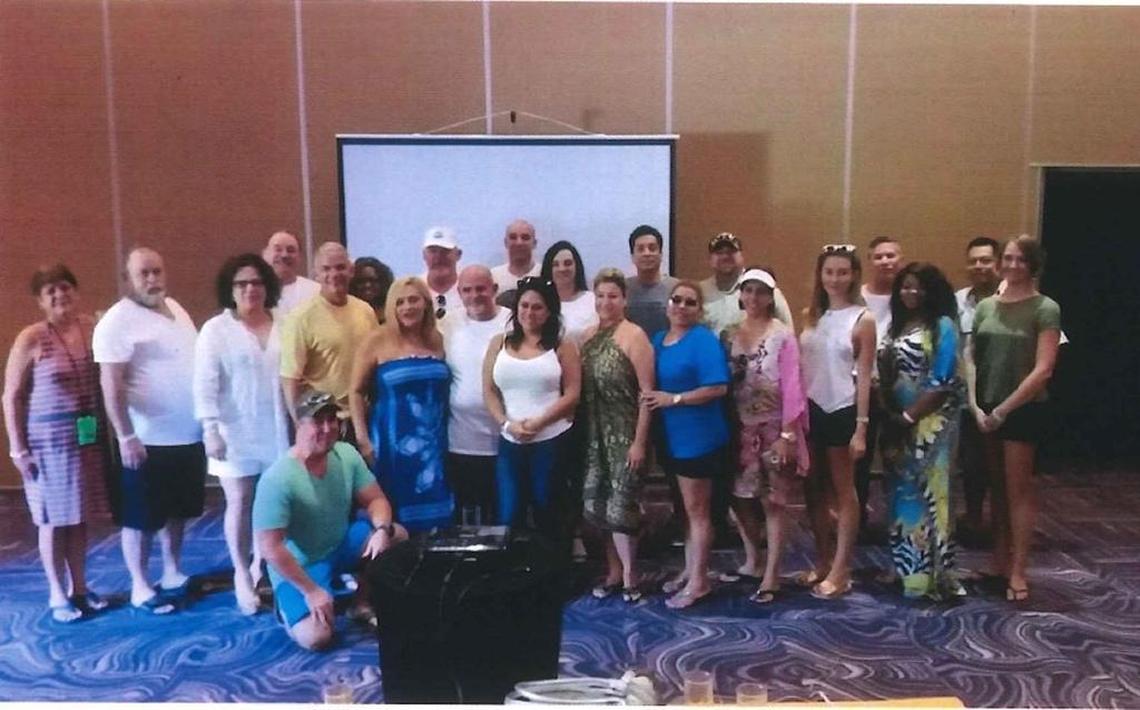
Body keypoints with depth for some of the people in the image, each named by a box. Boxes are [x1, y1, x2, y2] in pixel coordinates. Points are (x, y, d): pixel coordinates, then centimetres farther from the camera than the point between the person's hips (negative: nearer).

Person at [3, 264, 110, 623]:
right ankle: (58, 595, 20)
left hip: (89, 437, 4)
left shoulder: (92, 327, 0)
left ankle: (79, 587, 27)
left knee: (79, 516, 13)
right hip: (49, 440, -4)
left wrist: (109, 430, 3)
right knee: (54, 518, 7)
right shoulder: (31, 339, -10)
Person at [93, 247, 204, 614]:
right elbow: (111, 385, -17)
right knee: (142, 517, 4)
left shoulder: (175, 308, 11)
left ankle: (173, 573, 31)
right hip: (148, 440, -7)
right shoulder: (117, 321, -13)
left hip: (189, 434, 8)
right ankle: (140, 587, 17)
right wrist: (126, 436, -22)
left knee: (177, 510, 18)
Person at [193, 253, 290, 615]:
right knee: (240, 502, 3)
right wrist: (210, 429, -14)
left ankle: (261, 568, 24)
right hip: (236, 432, -3)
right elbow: (205, 384, -7)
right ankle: (242, 575, 15)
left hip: (275, 430, 3)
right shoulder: (215, 330, -3)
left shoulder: (282, 326, 6)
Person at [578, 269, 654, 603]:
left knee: (621, 504, -1)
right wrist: (580, 434, 6)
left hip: (624, 434, -6)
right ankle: (614, 570, 25)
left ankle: (629, 574, 16)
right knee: (599, 504, 10)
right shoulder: (589, 335, 8)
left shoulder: (634, 336, -10)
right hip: (594, 435, 6)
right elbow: (580, 388, 10)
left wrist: (640, 441, -15)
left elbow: (647, 392, -13)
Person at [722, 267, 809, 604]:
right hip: (740, 428, 4)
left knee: (773, 502, 1)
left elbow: (792, 386, -10)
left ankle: (771, 575, 9)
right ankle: (752, 560, 30)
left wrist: (787, 433, -15)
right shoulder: (729, 335, 6)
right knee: (740, 497, 10)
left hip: (774, 428, -4)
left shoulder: (783, 334, -7)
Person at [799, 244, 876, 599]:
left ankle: (840, 570, 15)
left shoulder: (863, 320, -6)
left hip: (842, 412, -5)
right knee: (813, 490, 13)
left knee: (843, 492, 7)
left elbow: (864, 376, -8)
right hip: (811, 409, 5)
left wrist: (861, 427, -11)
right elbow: (800, 367, 7)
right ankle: (823, 561, 28)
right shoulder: (812, 315, 7)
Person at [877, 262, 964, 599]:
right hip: (897, 424, 7)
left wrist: (909, 417, -15)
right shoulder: (897, 325, 14)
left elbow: (942, 383, -14)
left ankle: (930, 574, 5)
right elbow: (884, 374, 11)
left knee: (927, 495, -4)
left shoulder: (943, 326, -7)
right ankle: (906, 568, 23)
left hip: (929, 424, -7)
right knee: (902, 495, 11)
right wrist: (889, 416, -2)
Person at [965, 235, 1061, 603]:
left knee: (1018, 489, 1)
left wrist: (1003, 409, -12)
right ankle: (999, 559, 23)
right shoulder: (986, 306, 6)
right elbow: (970, 358, 4)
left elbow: (1043, 370, -13)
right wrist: (975, 405, -6)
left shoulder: (1045, 309, -8)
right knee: (998, 487, 13)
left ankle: (1018, 571, 8)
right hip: (986, 409, 5)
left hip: (1023, 410, -4)